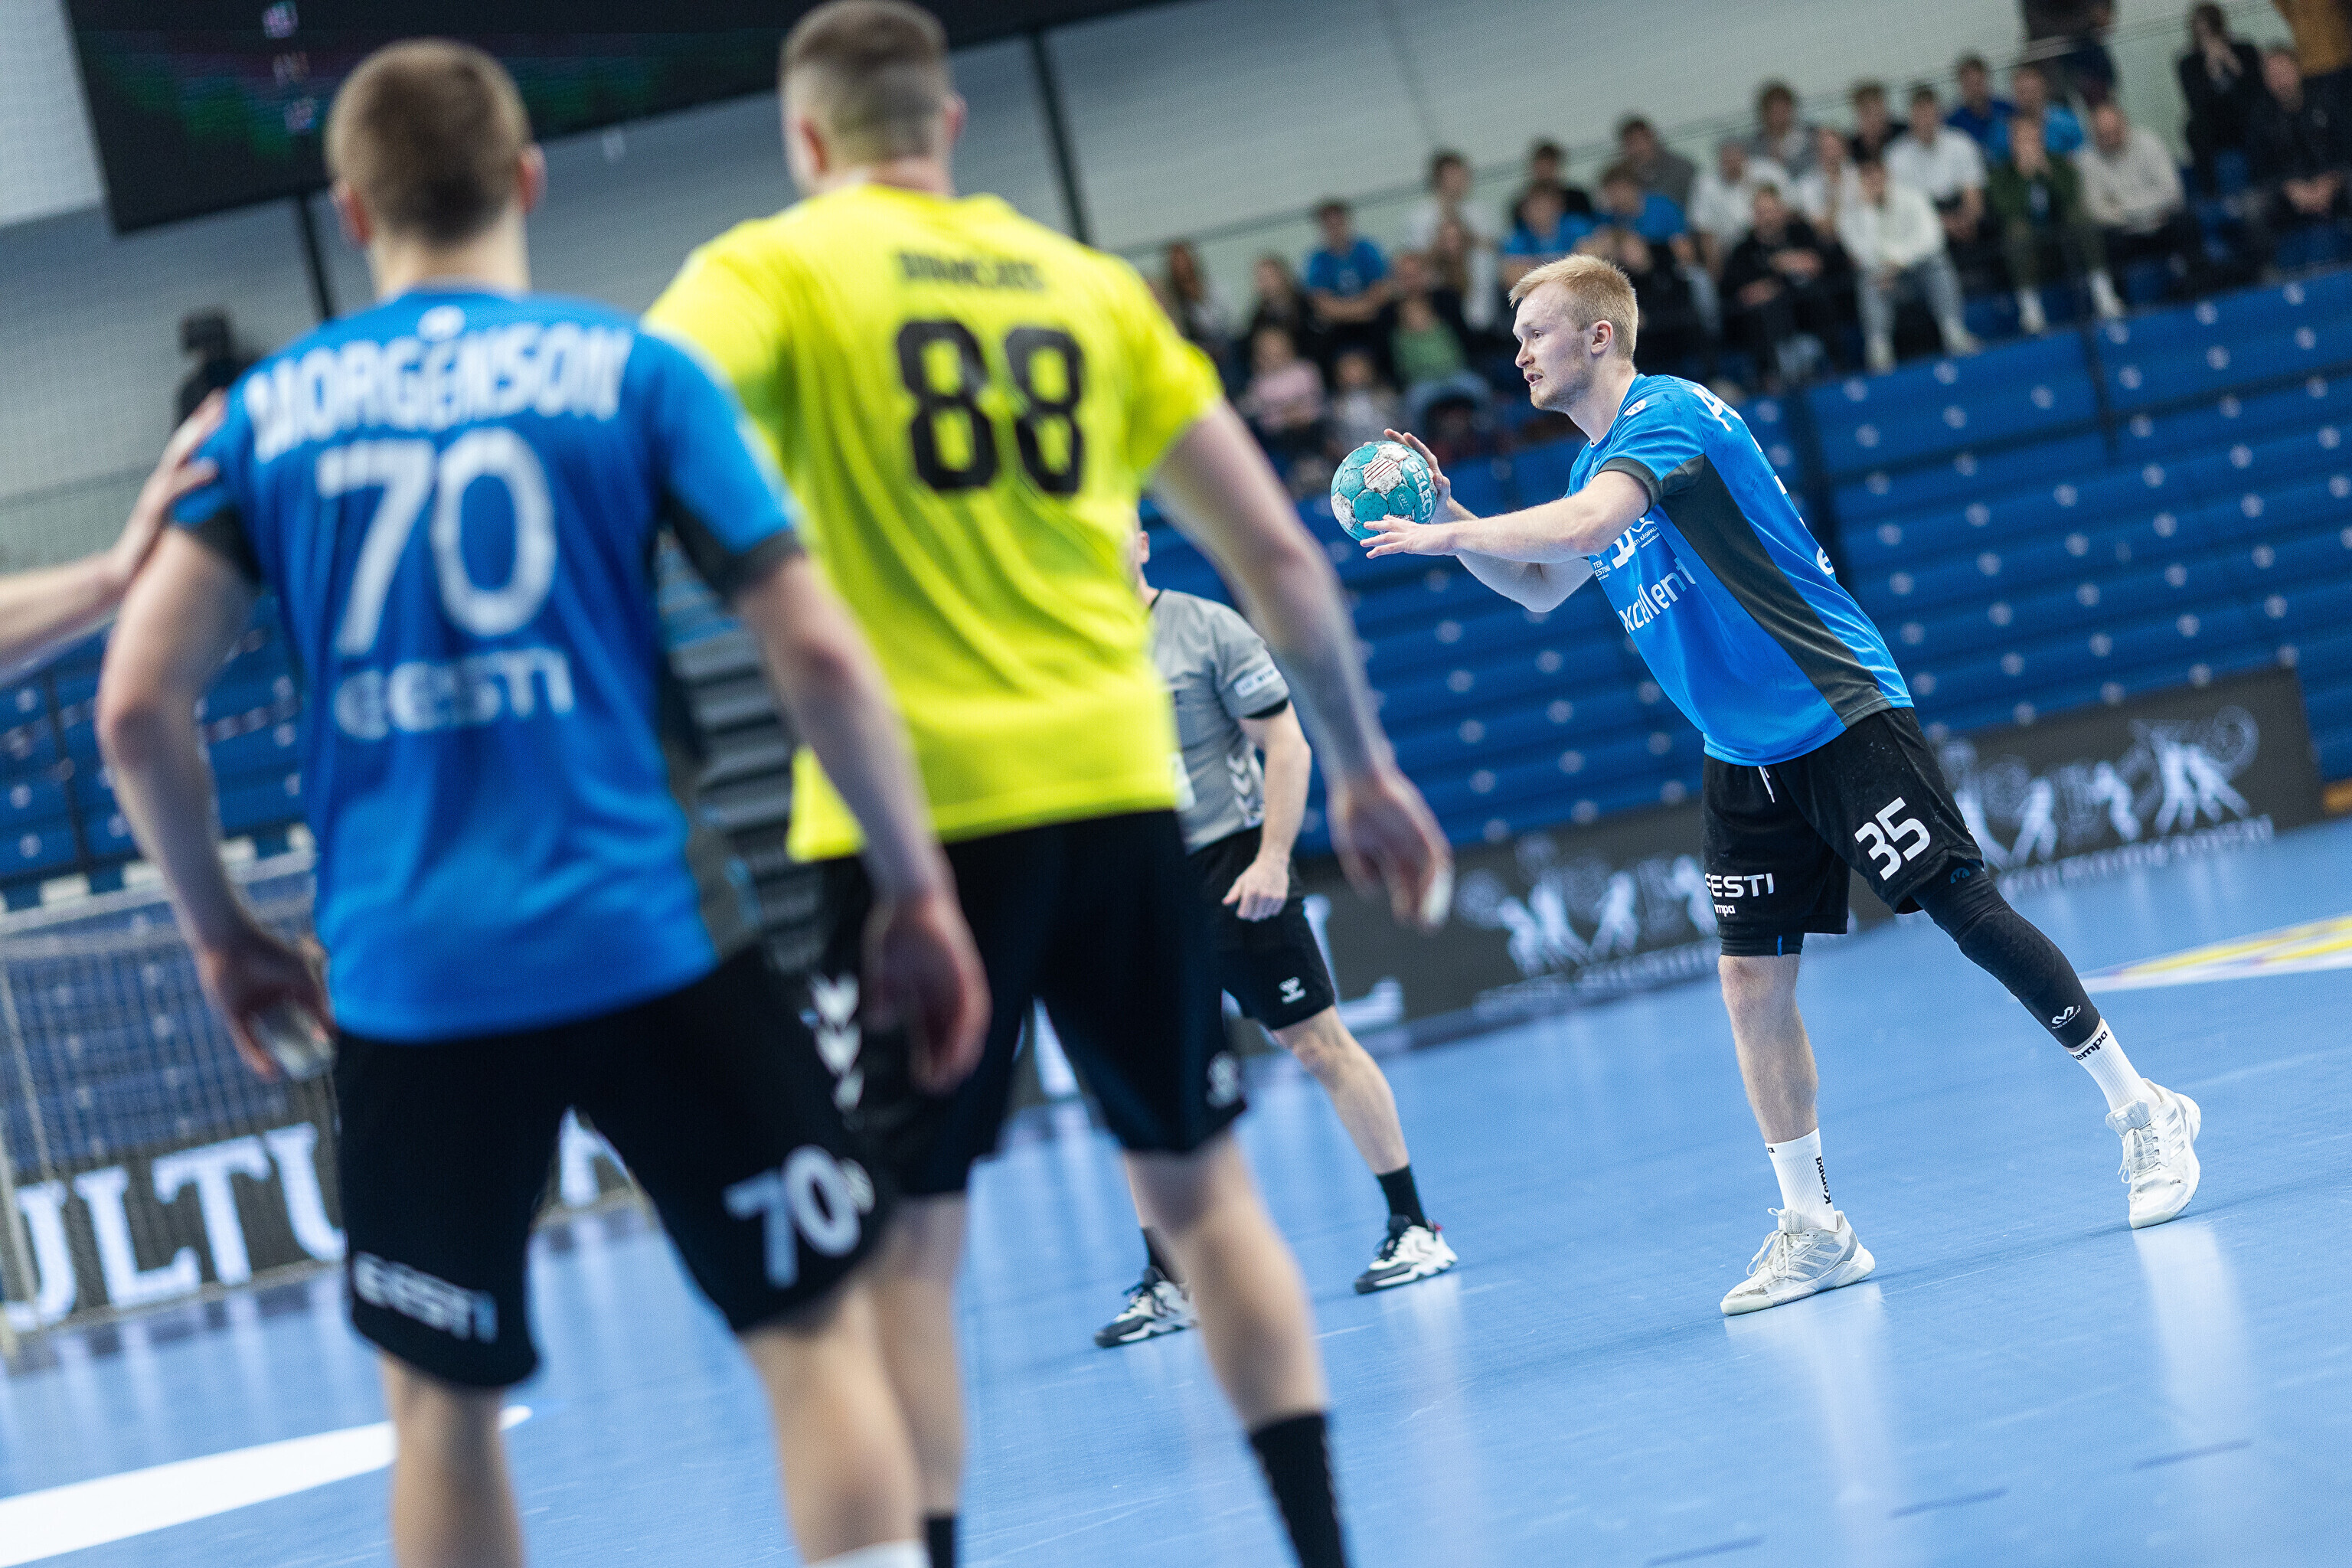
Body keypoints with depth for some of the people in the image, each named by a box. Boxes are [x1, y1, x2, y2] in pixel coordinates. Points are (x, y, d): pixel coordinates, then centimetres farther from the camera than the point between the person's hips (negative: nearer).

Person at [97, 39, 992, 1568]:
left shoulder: (272, 409, 7)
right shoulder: (633, 371, 1)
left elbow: (137, 705, 3)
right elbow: (820, 655, -5)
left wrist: (221, 928, 15)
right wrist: (919, 892, 4)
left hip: (409, 979, 2)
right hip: (650, 941, -2)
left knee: (443, 1397, 14)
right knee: (818, 1326, 7)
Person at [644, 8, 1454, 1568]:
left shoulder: (776, 268, 3)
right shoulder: (1088, 284, 14)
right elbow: (1278, 552, 13)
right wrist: (1362, 767, 21)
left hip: (911, 809, -3)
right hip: (1114, 787, 4)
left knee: (909, 1236, 1)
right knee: (1202, 1184, 15)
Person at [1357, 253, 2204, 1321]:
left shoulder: (1668, 412, -14)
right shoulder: (1594, 464, 14)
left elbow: (1581, 525, -31)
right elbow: (1538, 586, 28)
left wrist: (1440, 538, -19)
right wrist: (1447, 518, 12)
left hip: (1843, 719, -8)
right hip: (1744, 761, 8)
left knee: (1967, 912, -9)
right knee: (1752, 983, 1)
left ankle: (2143, 1113, 5)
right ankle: (1811, 1228, 8)